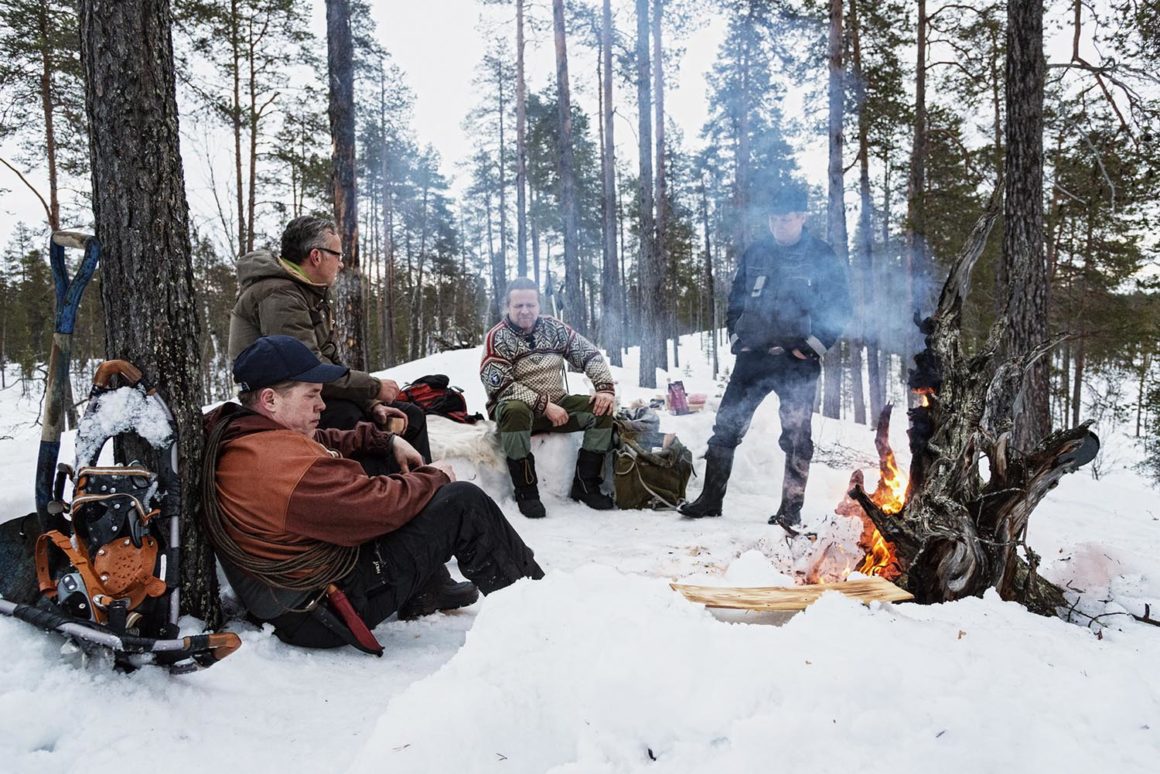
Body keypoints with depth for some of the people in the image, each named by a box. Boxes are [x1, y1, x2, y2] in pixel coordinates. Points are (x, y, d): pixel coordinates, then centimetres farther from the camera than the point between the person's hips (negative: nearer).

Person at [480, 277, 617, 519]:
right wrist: (544, 405, -25)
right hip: (516, 405, -5)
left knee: (602, 409, -14)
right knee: (516, 411, -39)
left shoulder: (553, 328, 4)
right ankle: (526, 492, -27)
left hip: (556, 404, 5)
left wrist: (605, 388, -11)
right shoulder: (497, 338, -8)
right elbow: (500, 385, -18)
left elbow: (590, 355, 6)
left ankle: (585, 485, -7)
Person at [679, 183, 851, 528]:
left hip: (797, 362, -3)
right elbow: (736, 298, 19)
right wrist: (736, 337, 8)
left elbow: (839, 308, -1)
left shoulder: (822, 257, -1)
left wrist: (812, 346, -9)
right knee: (726, 426, 2)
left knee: (796, 435, 1)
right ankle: (711, 498, 10)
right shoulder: (755, 253, 10)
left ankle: (791, 508, 12)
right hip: (753, 356, 4)